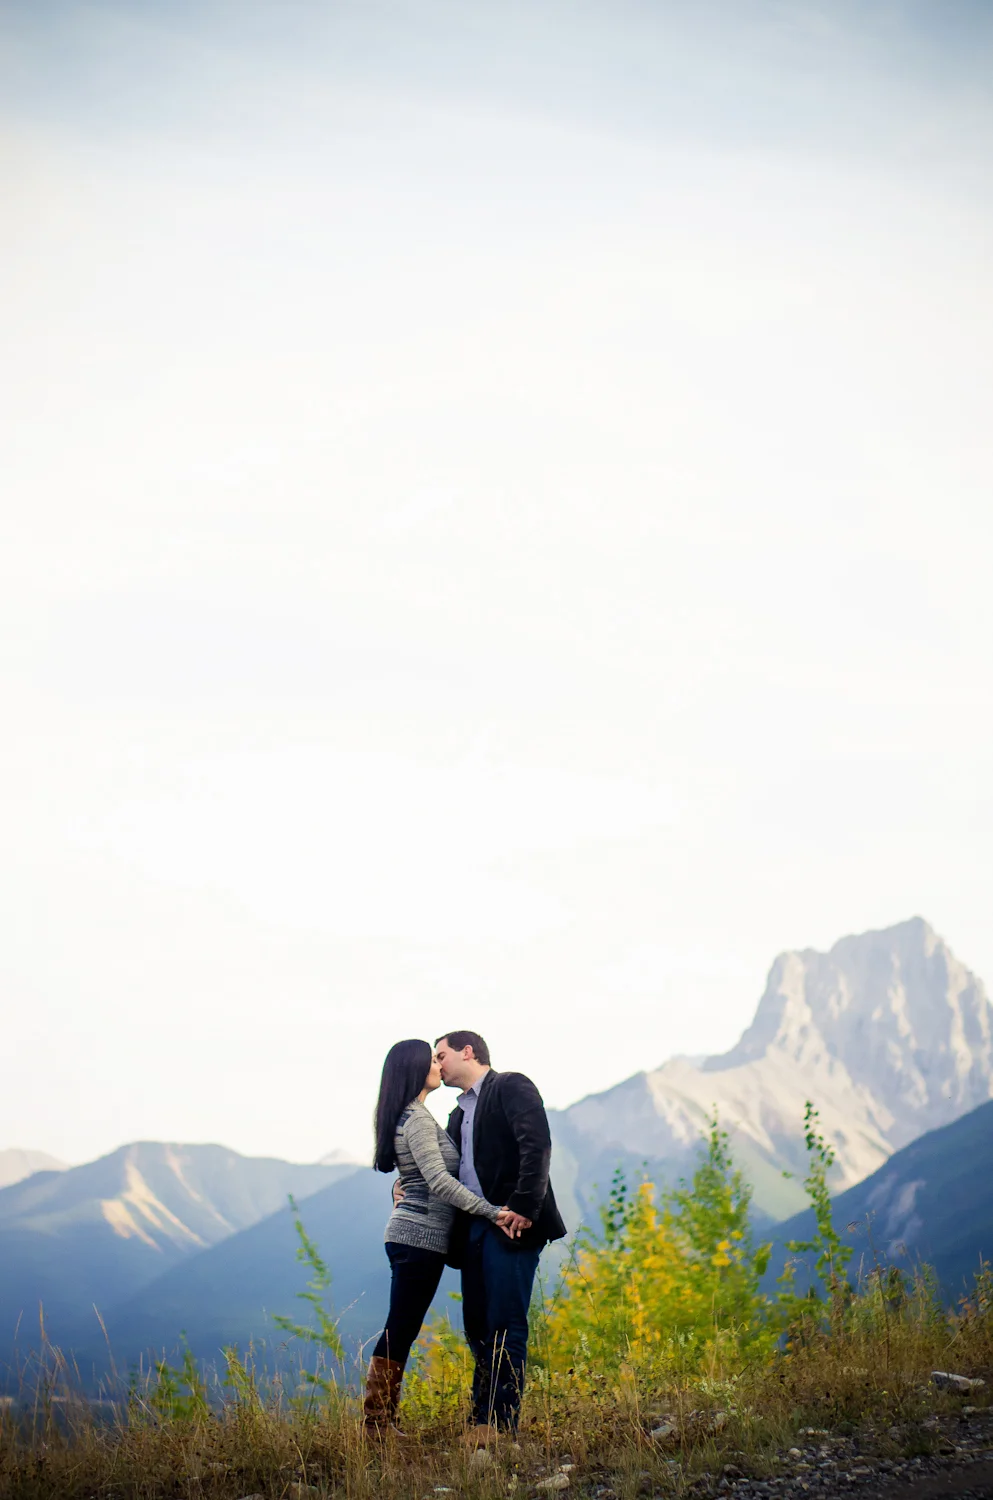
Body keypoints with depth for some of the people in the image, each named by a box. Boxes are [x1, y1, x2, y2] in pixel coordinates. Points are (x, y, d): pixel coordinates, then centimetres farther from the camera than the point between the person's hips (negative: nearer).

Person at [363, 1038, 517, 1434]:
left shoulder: (412, 1117, 18)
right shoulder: (419, 1119, -13)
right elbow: (439, 1180, -21)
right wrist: (491, 1212, -21)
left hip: (408, 1235, 10)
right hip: (420, 1237, -10)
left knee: (400, 1331, 9)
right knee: (399, 1331, -7)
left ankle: (379, 1421, 11)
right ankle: (377, 1421, -5)